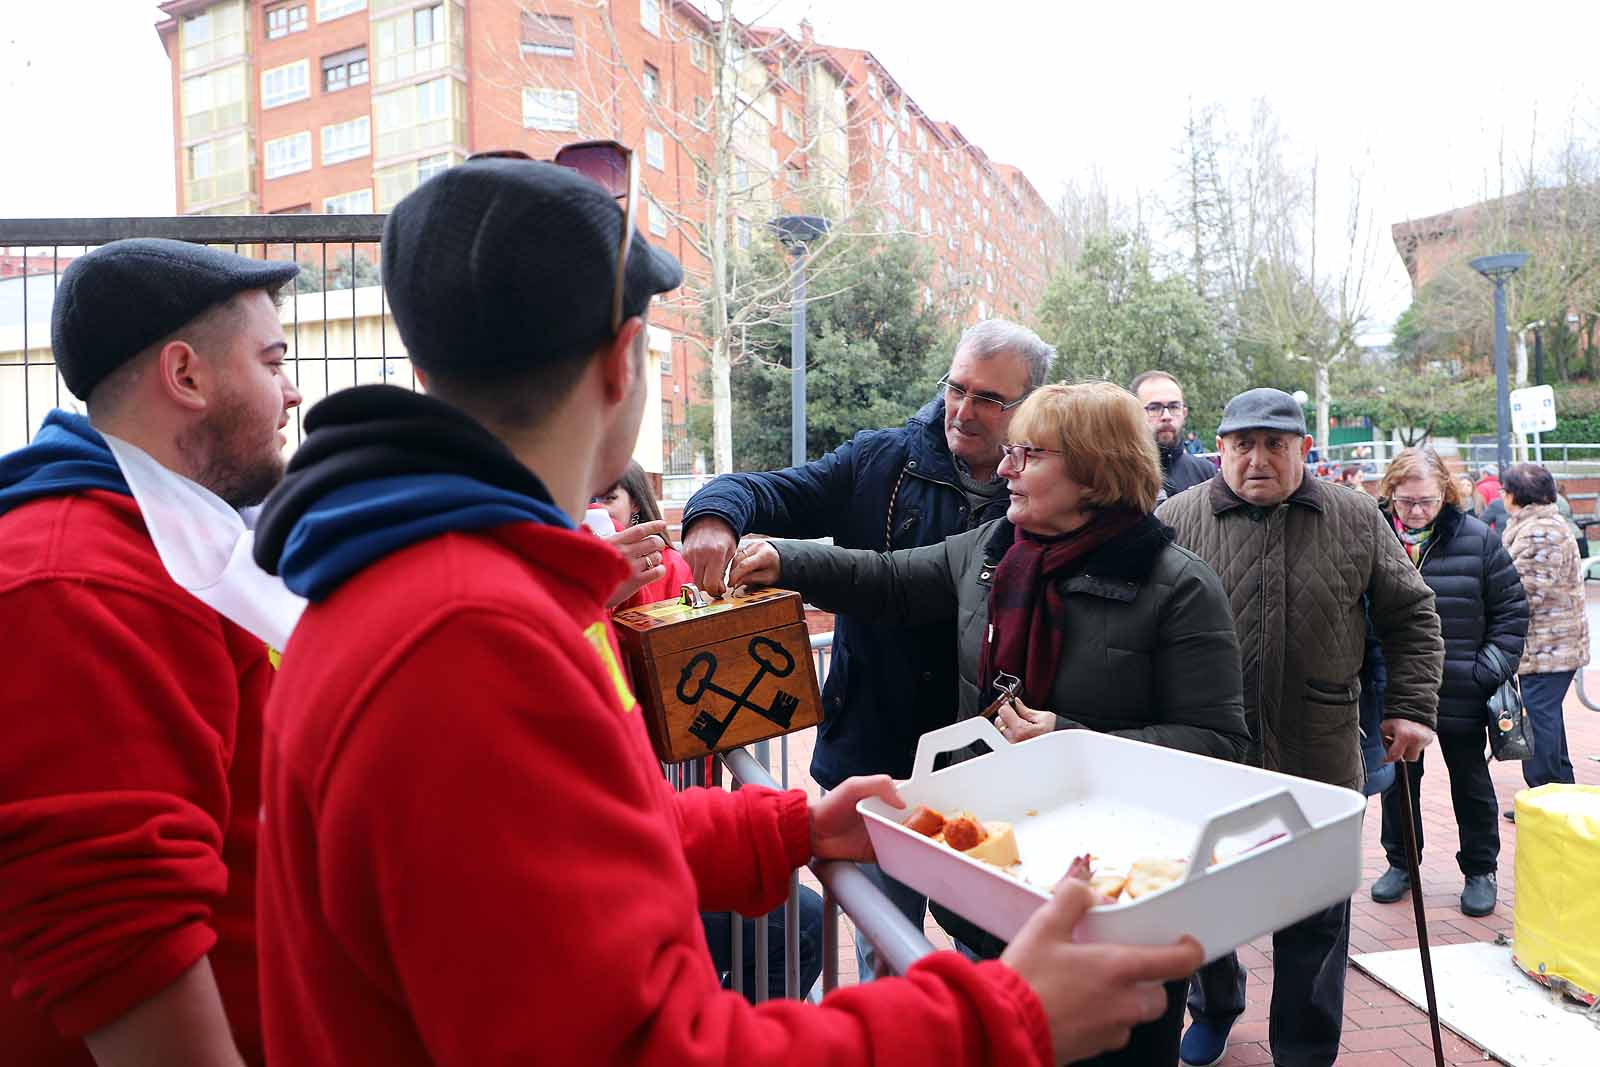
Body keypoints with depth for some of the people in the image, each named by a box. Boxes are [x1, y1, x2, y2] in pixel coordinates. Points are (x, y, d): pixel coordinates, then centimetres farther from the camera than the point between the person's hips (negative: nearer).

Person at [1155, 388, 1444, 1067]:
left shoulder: (1357, 521, 3)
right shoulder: (1177, 520, -2)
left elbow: (1412, 617, 11)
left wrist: (1410, 708, 2)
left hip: (1316, 759, 1)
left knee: (1315, 919, 12)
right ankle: (1214, 1008, 43)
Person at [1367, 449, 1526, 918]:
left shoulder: (1478, 540, -7)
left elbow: (1511, 611, 0)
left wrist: (1492, 668, -7)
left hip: (1462, 694, -1)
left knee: (1471, 784, 14)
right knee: (1398, 780, 15)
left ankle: (1480, 871, 32)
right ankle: (1400, 863, 33)